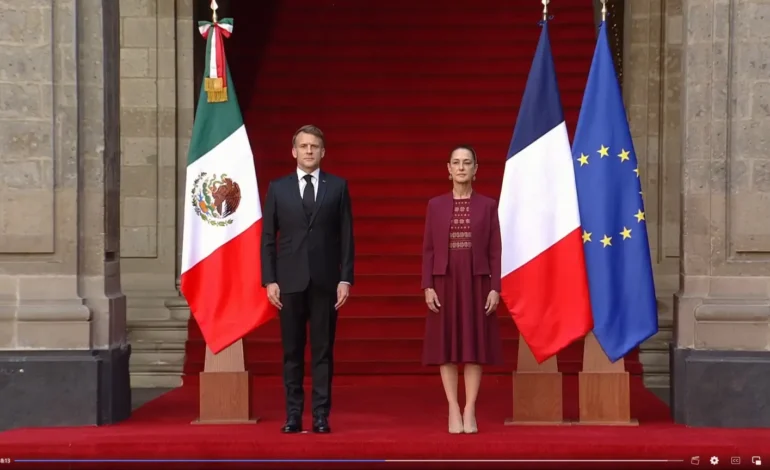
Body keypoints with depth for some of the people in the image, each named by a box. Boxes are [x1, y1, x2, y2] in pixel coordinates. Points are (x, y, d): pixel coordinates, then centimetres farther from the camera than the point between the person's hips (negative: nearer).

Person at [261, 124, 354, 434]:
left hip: (325, 281, -1)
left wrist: (346, 279, -4)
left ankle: (321, 416, 6)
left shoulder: (338, 186, 5)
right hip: (290, 281, 1)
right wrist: (269, 280, -3)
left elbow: (346, 236, 3)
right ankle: (293, 415, 10)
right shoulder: (278, 188, 7)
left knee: (323, 351, 2)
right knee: (292, 352, 4)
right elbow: (268, 238, 6)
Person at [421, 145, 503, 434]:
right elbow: (428, 249, 4)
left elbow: (495, 250, 2)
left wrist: (495, 288, -6)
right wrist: (427, 286, -6)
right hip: (444, 282, 1)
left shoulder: (488, 206, 4)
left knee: (475, 346, 0)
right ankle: (454, 410, 6)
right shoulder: (435, 205, 5)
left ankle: (470, 410, 5)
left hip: (476, 282, 0)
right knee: (447, 346, 0)